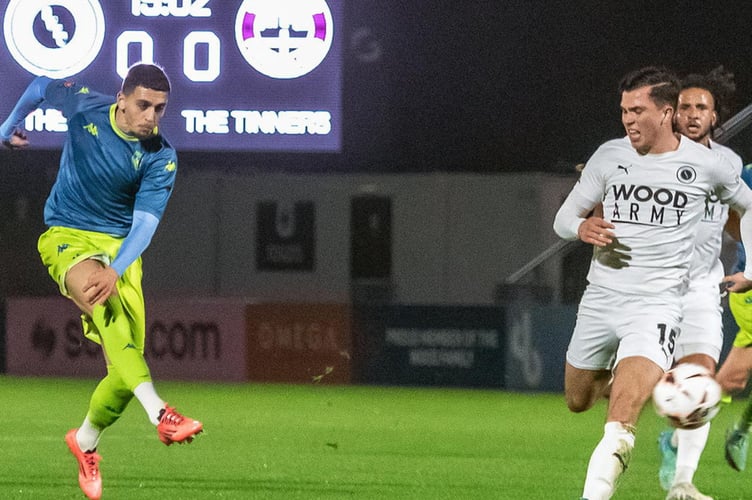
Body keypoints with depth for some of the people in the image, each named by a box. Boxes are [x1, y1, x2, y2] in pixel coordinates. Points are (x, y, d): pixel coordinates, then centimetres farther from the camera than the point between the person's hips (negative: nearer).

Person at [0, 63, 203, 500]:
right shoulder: (85, 107, -9)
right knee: (103, 301, -35)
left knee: (126, 366, -6)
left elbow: (144, 225, -19)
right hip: (67, 238, -2)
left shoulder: (161, 160, -11)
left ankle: (86, 441, 26)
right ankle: (159, 413, -53)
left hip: (121, 248, 2)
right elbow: (42, 87, 13)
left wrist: (115, 270, -36)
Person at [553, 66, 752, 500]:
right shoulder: (610, 156, 3)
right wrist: (582, 227, -16)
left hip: (657, 305, -4)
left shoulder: (705, 164, -2)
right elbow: (564, 217, 9)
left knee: (620, 424, -23)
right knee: (579, 401, 20)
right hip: (601, 298, 4)